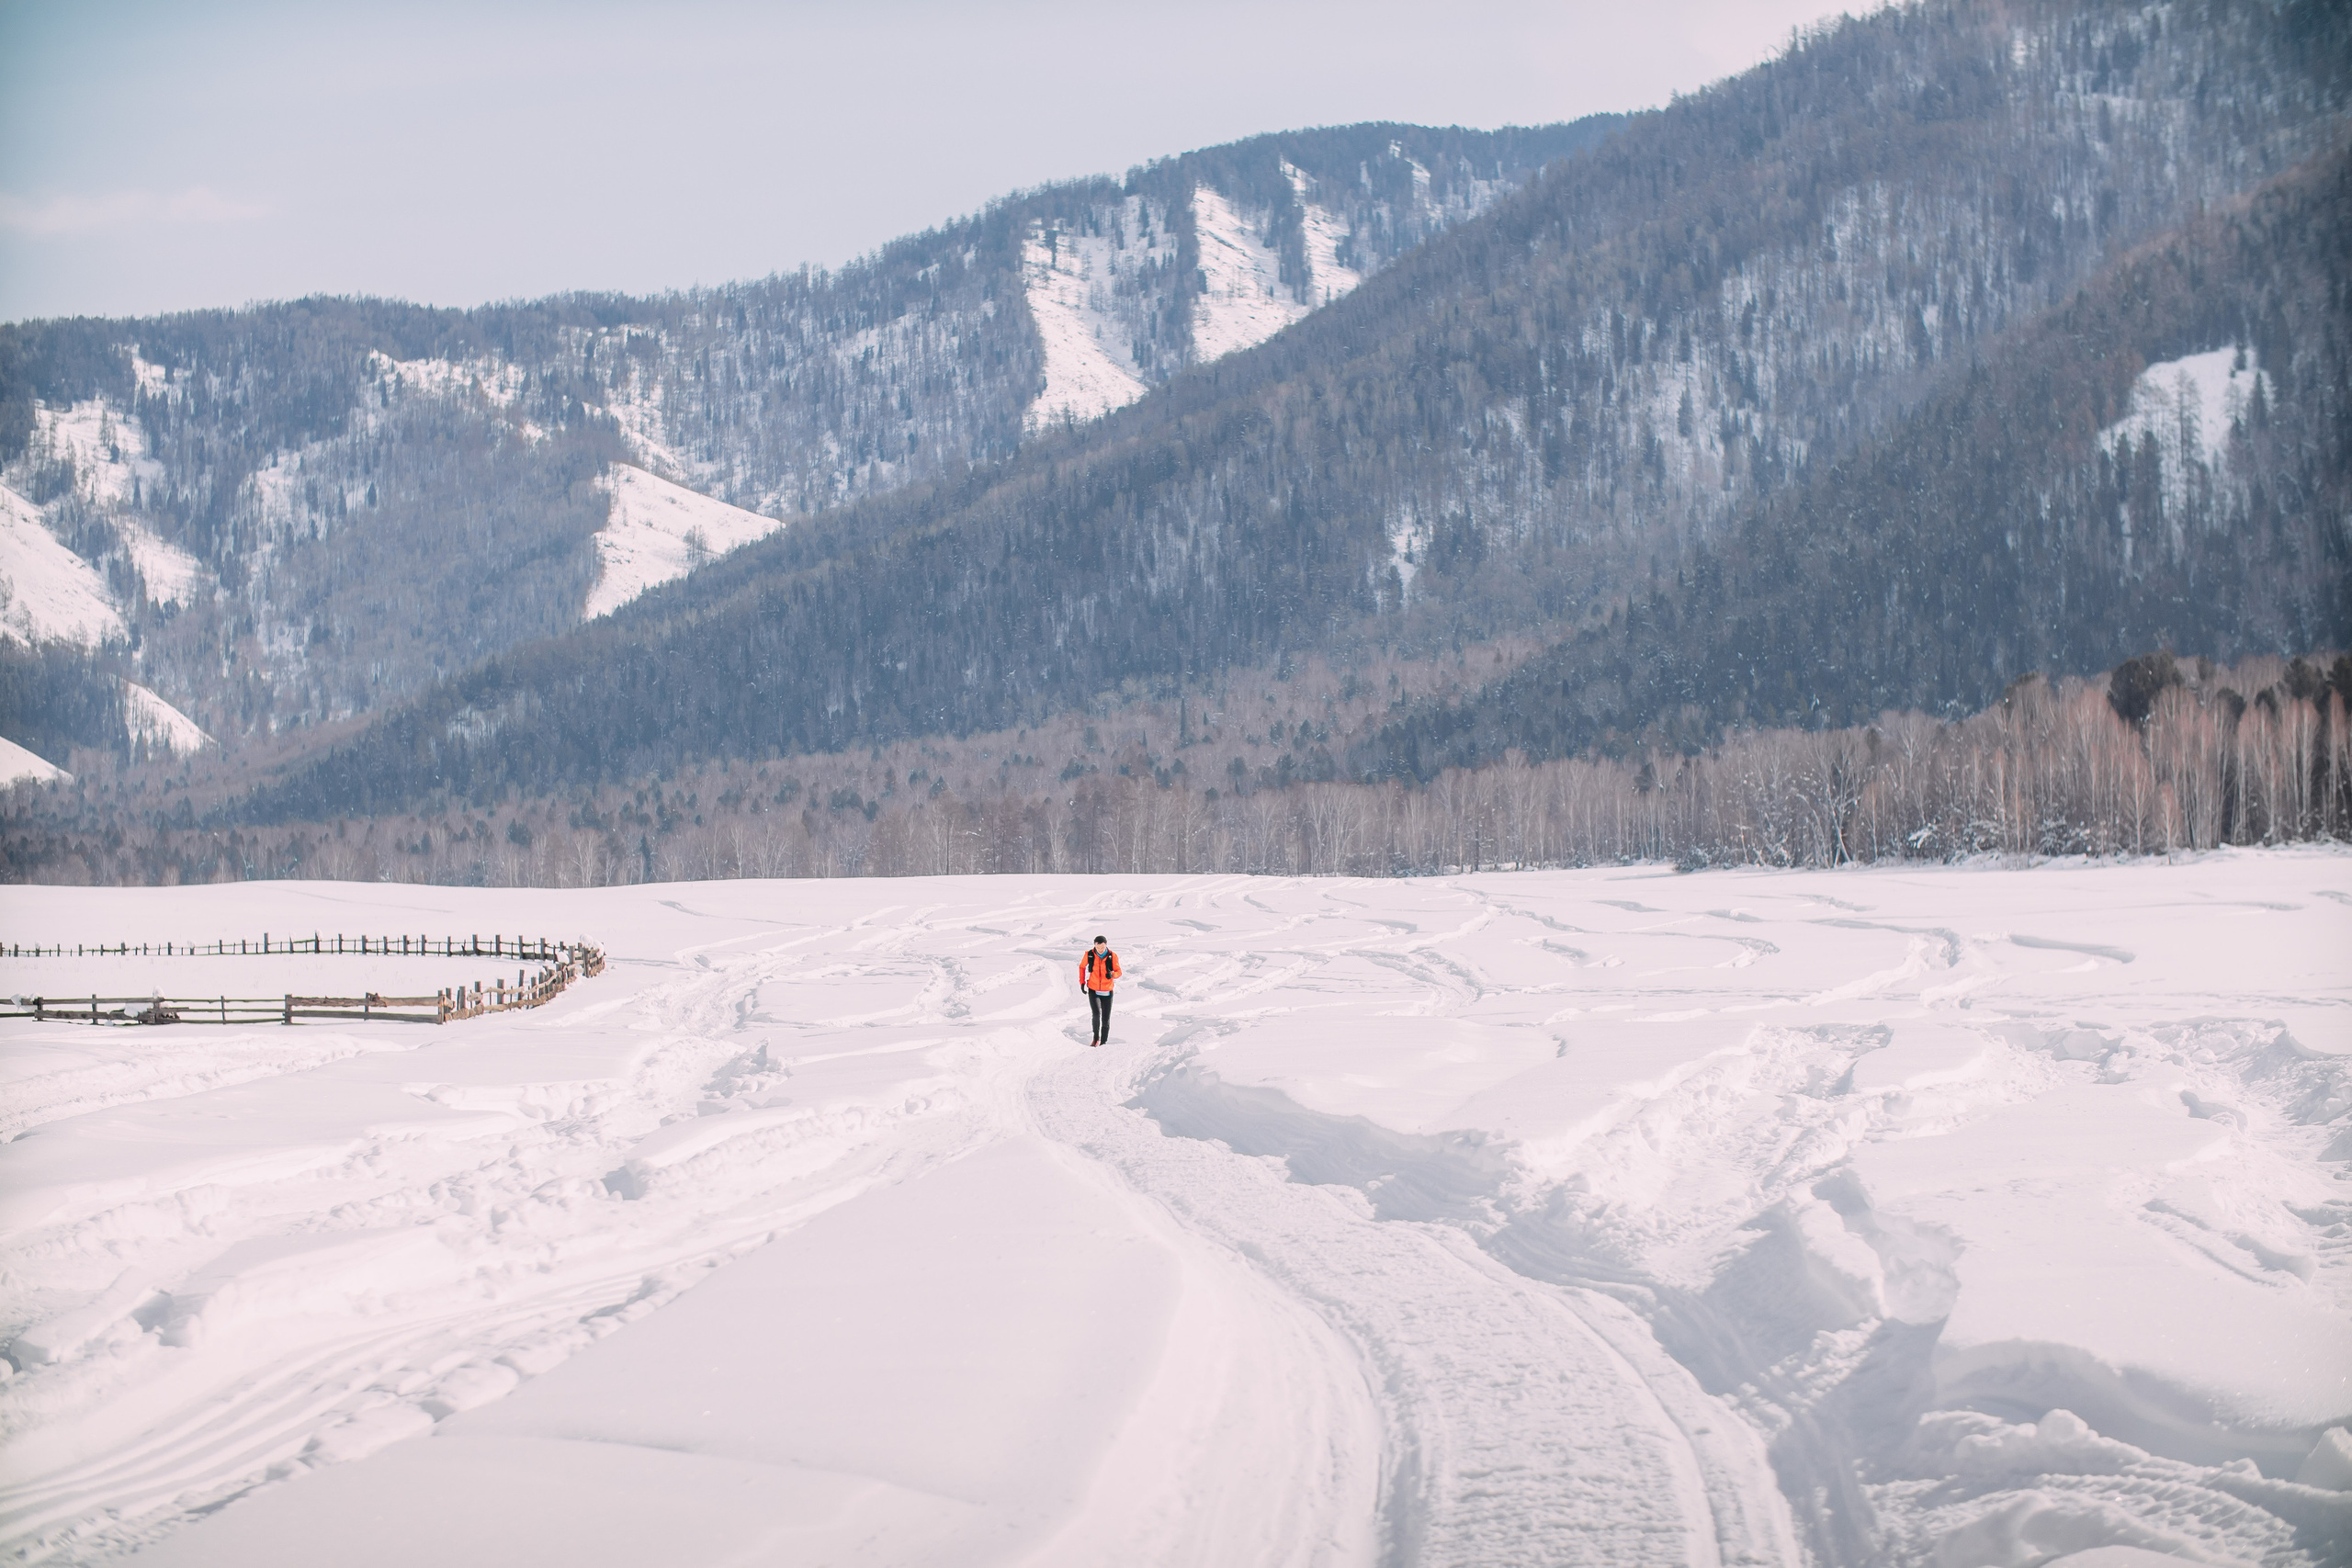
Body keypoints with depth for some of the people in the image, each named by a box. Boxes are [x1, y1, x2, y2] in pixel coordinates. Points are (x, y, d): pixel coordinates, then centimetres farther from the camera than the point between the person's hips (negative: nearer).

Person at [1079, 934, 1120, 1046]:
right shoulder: (1089, 955, -7)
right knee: (1097, 1013, -20)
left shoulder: (1112, 956, -9)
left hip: (1107, 992, 1)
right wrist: (1082, 981, 4)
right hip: (1093, 991, -1)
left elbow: (1118, 972, -3)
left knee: (1106, 1019, 5)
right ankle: (1096, 1037, -2)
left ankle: (1104, 1042, 19)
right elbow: (1082, 966, 11)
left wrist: (1112, 975, -25)